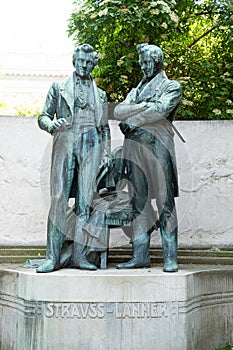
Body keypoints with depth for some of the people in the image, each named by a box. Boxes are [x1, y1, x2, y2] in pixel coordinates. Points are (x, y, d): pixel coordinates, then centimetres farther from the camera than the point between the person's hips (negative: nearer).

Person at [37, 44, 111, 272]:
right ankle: (53, 257, -7)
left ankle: (79, 255, 1)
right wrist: (52, 125, -13)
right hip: (64, 142, -1)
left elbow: (104, 127, 20)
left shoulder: (100, 94, 19)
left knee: (85, 200, -3)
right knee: (59, 198, -9)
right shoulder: (58, 88, 14)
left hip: (90, 144, 2)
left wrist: (106, 154, 8)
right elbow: (43, 117, 10)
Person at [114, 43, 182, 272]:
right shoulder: (136, 90, 25)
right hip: (134, 146, 5)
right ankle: (140, 256, 5)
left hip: (158, 146, -5)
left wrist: (131, 121, -5)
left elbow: (161, 109, -10)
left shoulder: (172, 87, 10)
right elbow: (118, 111, 9)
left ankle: (170, 258, -7)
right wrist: (144, 105, -5)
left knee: (165, 201, -8)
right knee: (138, 202, 2)